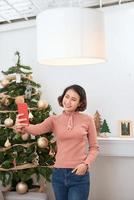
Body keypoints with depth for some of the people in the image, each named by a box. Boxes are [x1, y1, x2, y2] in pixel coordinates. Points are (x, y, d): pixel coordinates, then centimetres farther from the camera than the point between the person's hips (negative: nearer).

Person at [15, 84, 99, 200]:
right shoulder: (54, 120, 1)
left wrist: (86, 164, -13)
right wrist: (23, 127, -40)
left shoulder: (87, 120, -3)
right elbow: (36, 129, -19)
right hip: (58, 174, 3)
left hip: (79, 175, -2)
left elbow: (94, 147, 3)